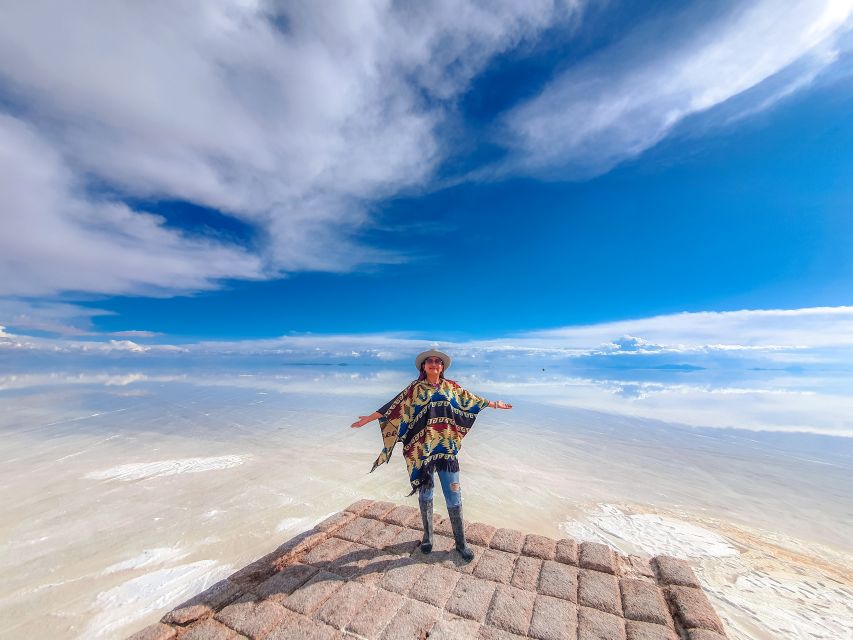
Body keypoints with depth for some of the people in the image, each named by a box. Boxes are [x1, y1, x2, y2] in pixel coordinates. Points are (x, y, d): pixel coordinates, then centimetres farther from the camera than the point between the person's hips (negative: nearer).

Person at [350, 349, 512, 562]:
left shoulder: (450, 387, 3)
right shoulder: (415, 388, -4)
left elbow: (471, 399, 15)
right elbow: (394, 406, -6)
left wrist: (494, 404, 23)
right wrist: (369, 418, -10)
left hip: (447, 449, 1)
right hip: (422, 450, -1)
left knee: (454, 497, 6)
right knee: (425, 494, 15)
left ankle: (460, 543, 26)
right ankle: (427, 536, 38)